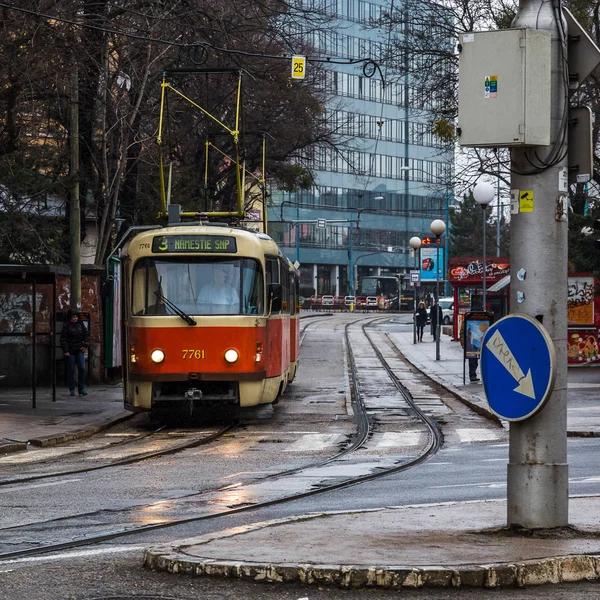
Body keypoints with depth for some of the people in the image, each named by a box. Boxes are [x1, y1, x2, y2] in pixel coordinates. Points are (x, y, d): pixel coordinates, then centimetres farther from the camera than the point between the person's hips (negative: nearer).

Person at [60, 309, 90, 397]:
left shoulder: (81, 324, 8)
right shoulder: (66, 326, -4)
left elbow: (86, 334, 13)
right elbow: (63, 339, -6)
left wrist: (85, 345, 0)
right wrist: (66, 350, -12)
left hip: (79, 350, 3)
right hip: (70, 351, -3)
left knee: (82, 368, -4)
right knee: (71, 370, 1)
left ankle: (81, 389, 3)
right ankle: (72, 390, 8)